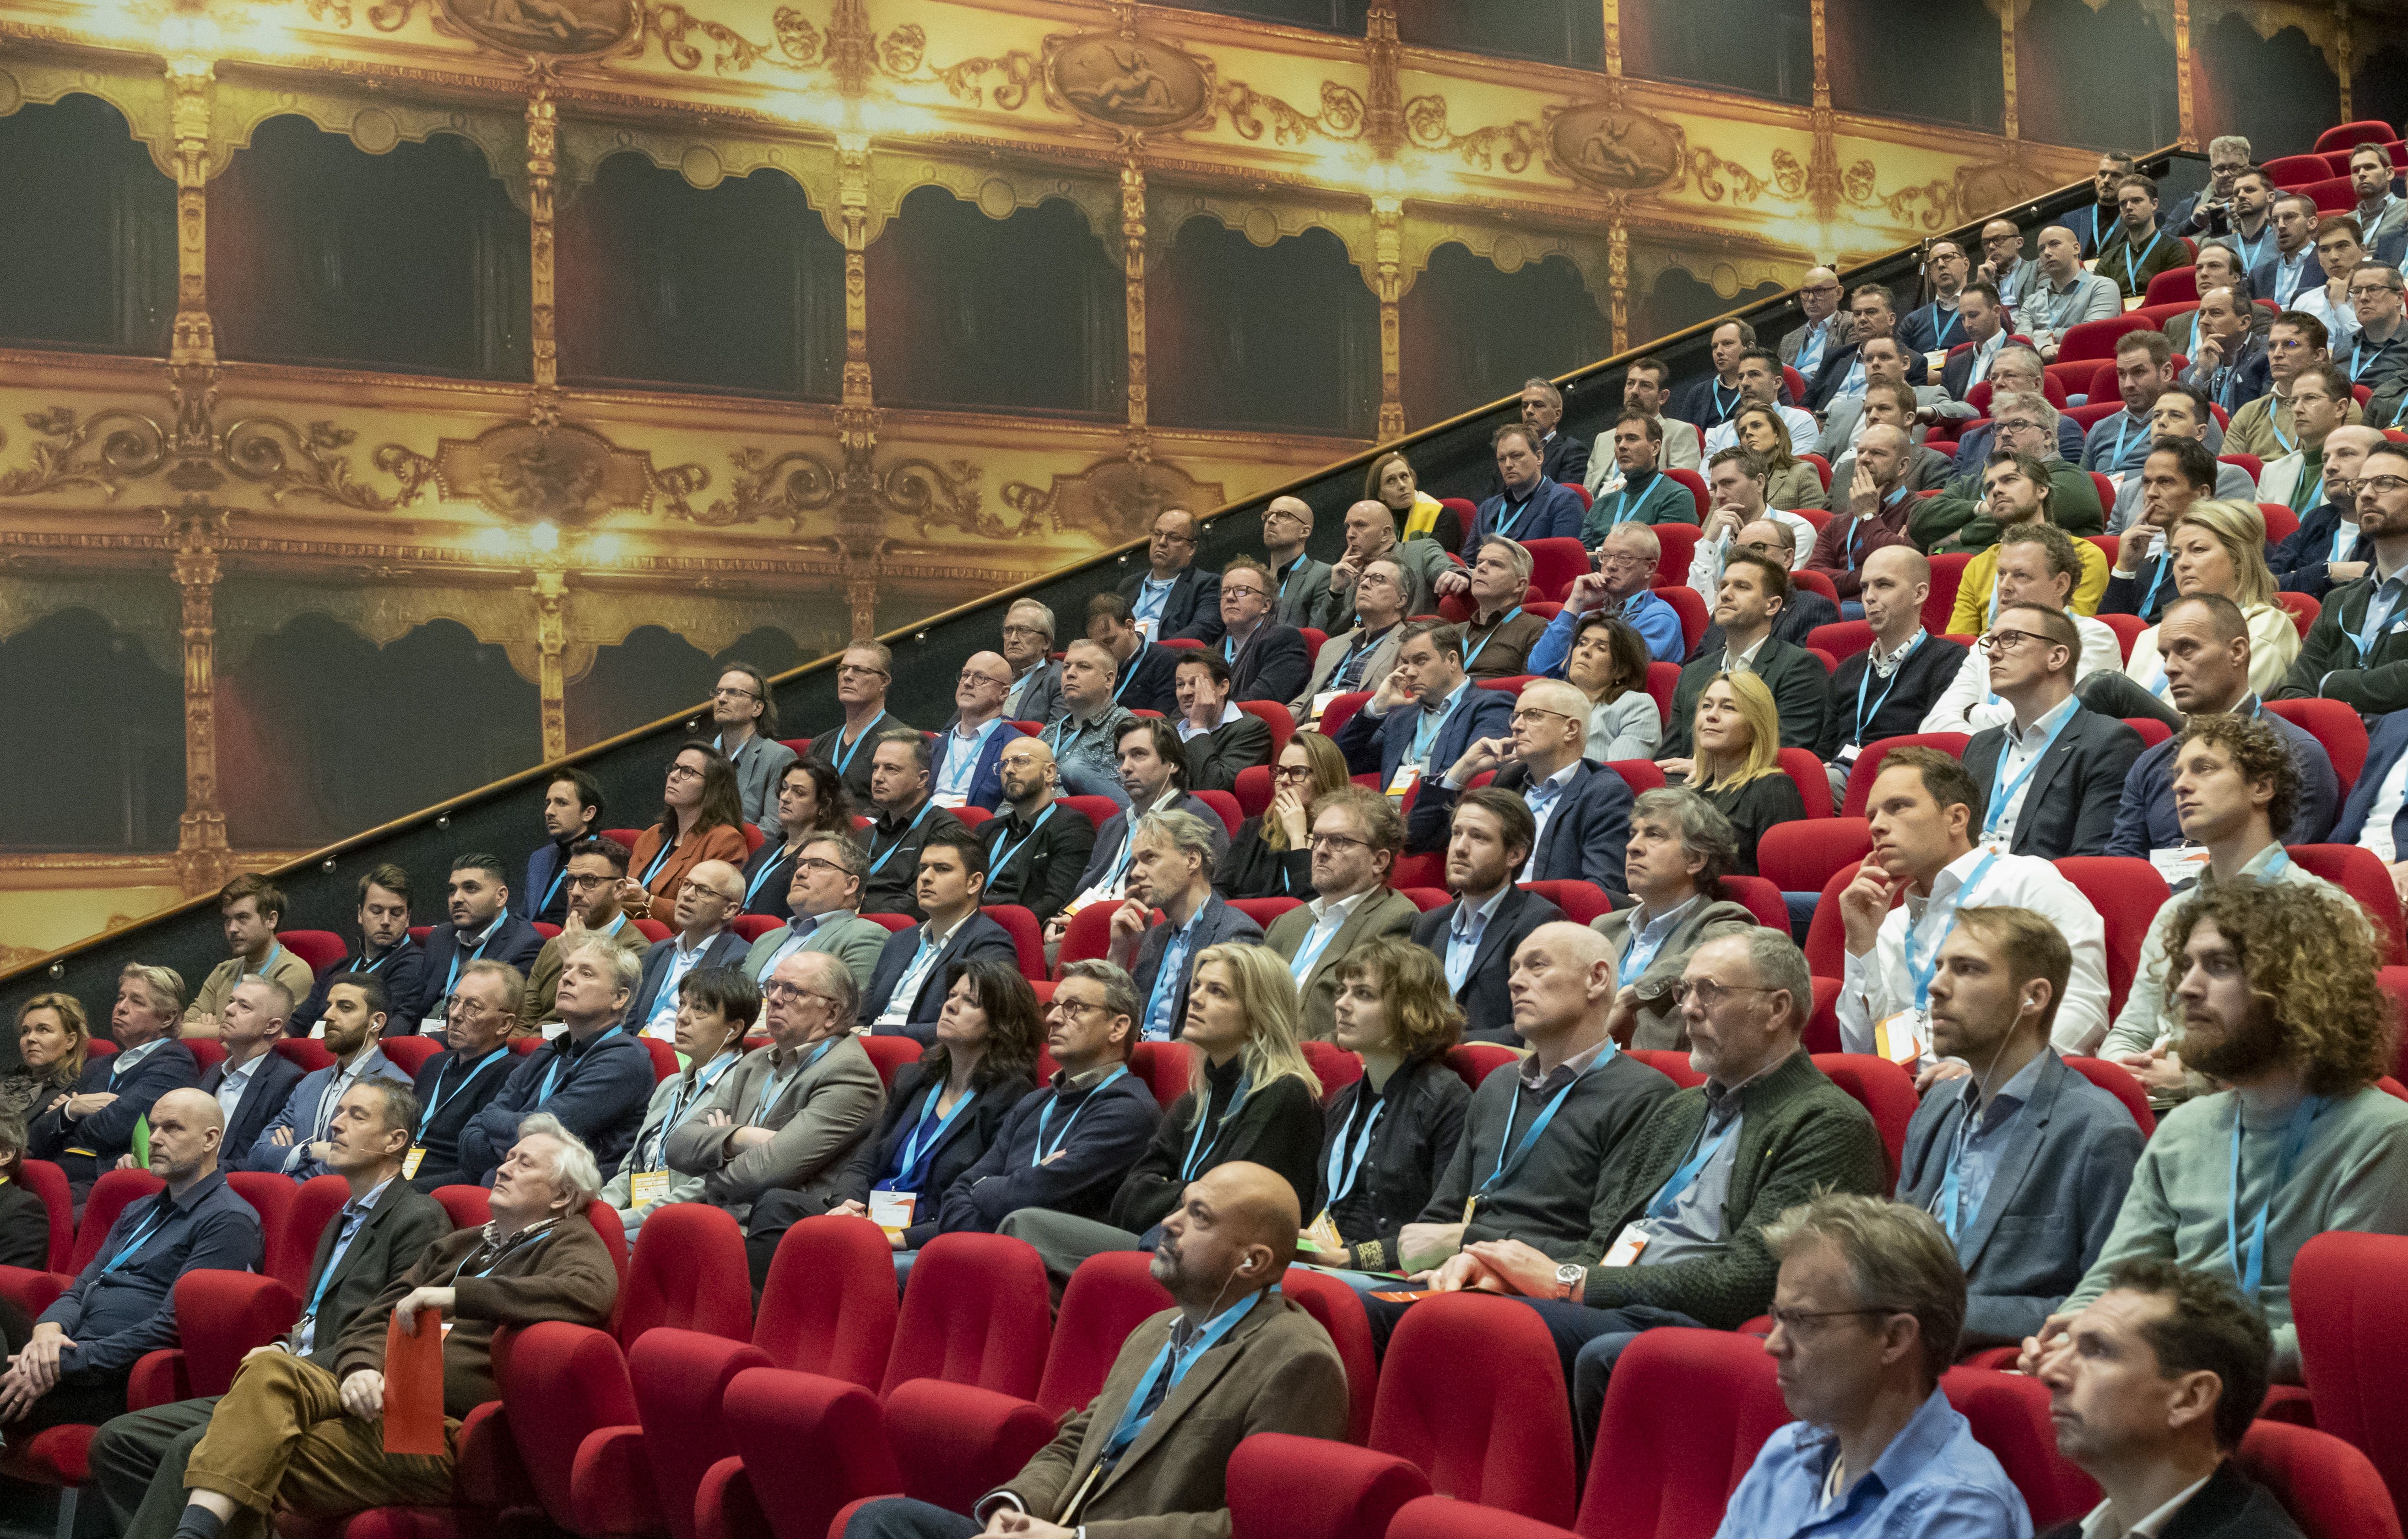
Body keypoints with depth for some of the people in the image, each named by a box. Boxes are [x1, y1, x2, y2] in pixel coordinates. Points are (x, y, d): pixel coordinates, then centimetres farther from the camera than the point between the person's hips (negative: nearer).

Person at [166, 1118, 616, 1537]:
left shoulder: (570, 1242, 8)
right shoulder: (456, 1246, 31)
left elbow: (590, 1292, -18)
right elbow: (371, 1319, 24)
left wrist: (453, 1295, -20)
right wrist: (361, 1369, -3)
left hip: (446, 1430, -6)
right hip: (378, 1397, 6)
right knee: (269, 1371, -25)